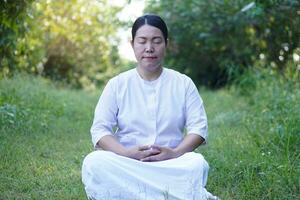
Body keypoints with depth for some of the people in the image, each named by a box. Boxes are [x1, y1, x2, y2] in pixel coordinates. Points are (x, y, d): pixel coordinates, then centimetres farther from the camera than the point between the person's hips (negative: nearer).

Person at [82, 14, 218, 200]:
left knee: (197, 164, -33)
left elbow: (198, 127, 0)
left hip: (171, 165, -1)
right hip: (126, 164, 1)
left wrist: (175, 153, -20)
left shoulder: (183, 83, 7)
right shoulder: (117, 84, 6)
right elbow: (100, 129, -1)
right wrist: (127, 153, -20)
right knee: (94, 162, -31)